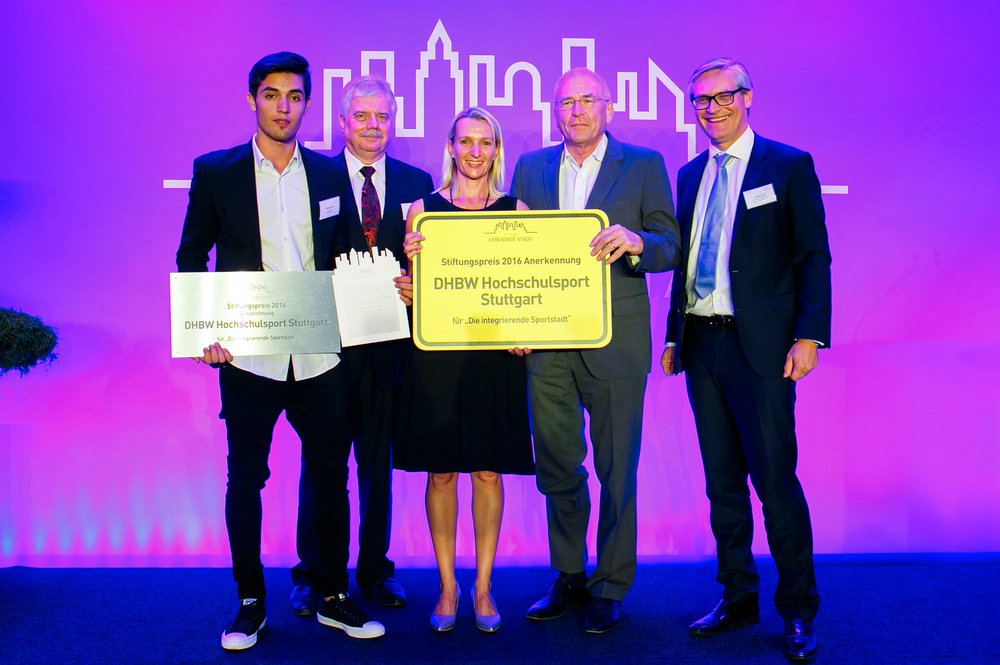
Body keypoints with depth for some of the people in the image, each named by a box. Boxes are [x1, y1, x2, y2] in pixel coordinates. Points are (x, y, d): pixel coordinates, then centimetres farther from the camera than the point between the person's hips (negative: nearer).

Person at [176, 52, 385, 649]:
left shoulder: (329, 172, 9)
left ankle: (334, 597, 24)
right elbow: (191, 258, 5)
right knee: (245, 479, 8)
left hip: (320, 356, 2)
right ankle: (250, 603, 24)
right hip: (247, 355, -1)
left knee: (332, 476, 7)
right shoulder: (215, 171, 4)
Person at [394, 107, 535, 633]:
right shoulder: (423, 208, 6)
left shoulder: (516, 211, 7)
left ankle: (483, 587, 19)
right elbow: (410, 289, 7)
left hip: (496, 356, 0)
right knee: (441, 471, 5)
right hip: (436, 355, 0)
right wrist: (411, 260, -14)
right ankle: (447, 587, 19)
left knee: (489, 472, 4)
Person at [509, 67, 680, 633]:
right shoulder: (530, 168, 12)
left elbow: (670, 248, -1)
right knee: (556, 467, 12)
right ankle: (569, 578, 30)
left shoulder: (644, 165, 3)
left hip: (614, 340, -3)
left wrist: (634, 242, -23)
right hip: (546, 342, 3)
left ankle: (611, 588, 21)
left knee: (616, 471, 5)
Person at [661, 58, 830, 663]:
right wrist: (675, 336, 14)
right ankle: (738, 597, 24)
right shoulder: (691, 175, 16)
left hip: (761, 345, -5)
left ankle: (799, 612, 11)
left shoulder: (789, 165, 0)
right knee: (722, 480, 11)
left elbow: (814, 257, -4)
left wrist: (809, 336, -13)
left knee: (775, 478, -5)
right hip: (702, 342, 6)